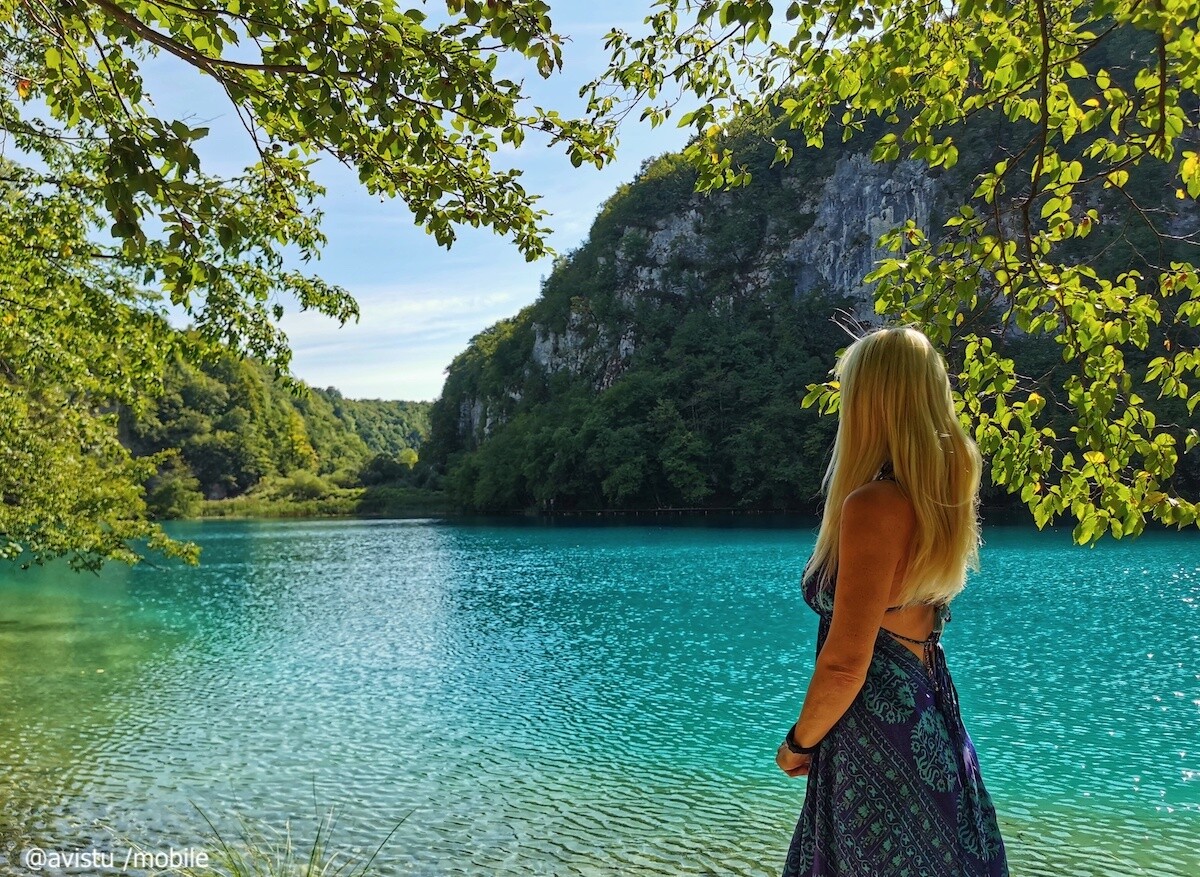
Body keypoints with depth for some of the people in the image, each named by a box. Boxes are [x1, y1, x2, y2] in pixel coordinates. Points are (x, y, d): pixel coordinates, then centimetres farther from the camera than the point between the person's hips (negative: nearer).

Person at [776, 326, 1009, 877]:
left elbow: (845, 665, -21)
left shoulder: (875, 504, -23)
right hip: (934, 722, 9)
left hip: (880, 735, -9)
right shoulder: (942, 495, 2)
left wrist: (797, 744, -8)